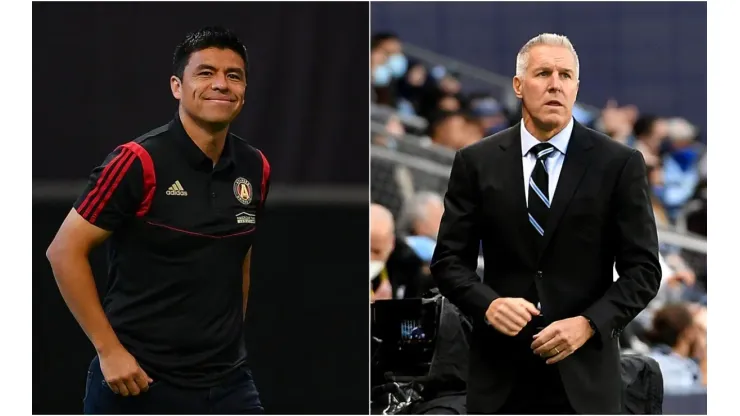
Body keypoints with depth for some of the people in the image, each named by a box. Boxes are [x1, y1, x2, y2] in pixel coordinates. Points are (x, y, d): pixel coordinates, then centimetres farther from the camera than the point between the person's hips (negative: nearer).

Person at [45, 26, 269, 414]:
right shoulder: (140, 162, -12)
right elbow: (64, 251, -11)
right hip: (139, 379, -5)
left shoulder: (255, 169, 5)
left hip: (228, 381, 5)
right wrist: (108, 349, -14)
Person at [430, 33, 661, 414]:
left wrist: (588, 324, -14)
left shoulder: (619, 164, 1)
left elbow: (643, 268, 1)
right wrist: (489, 304, -13)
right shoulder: (476, 163, 5)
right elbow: (449, 260, 7)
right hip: (500, 375, 1)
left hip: (583, 374, -1)